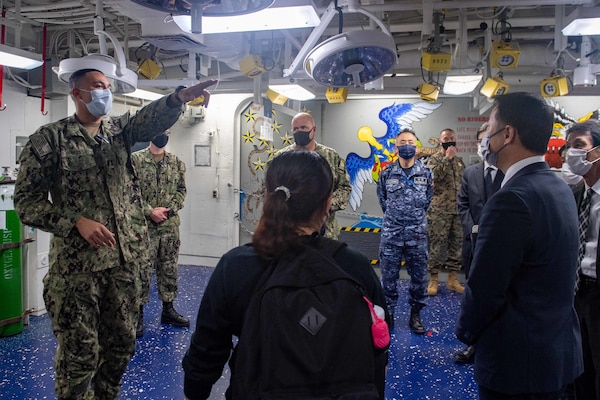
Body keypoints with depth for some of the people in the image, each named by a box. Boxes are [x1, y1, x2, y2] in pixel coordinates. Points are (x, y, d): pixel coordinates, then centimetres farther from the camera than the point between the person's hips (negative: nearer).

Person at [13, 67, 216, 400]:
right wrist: (77, 222, -18)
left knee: (121, 343, 16)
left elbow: (152, 117, -11)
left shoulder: (119, 129, 10)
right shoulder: (49, 138, -2)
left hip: (125, 258, 5)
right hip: (76, 262, -4)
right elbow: (26, 201, -4)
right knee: (79, 352, 4)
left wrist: (179, 97, -32)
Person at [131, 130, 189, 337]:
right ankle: (138, 313, 14)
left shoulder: (176, 162, 9)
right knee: (142, 270, 1)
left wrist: (169, 209, -7)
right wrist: (149, 211, -15)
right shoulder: (135, 159, -3)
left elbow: (181, 190, 8)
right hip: (144, 225, -4)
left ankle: (168, 309, 25)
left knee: (169, 268, 11)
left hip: (170, 225, 4)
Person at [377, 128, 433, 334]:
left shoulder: (426, 173, -1)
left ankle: (415, 314, 23)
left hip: (417, 234, 0)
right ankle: (388, 313, 20)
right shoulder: (387, 173, -1)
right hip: (391, 233, 0)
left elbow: (428, 200, 12)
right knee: (388, 276, 6)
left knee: (419, 276, 7)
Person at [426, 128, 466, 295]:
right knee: (437, 244, -1)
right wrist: (447, 157, -15)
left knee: (456, 244, 10)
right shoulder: (434, 159, -1)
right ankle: (433, 279, 8)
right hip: (439, 211, -5)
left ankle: (452, 278, 20)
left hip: (458, 210, 5)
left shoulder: (459, 161, 15)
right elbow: (435, 175, -22)